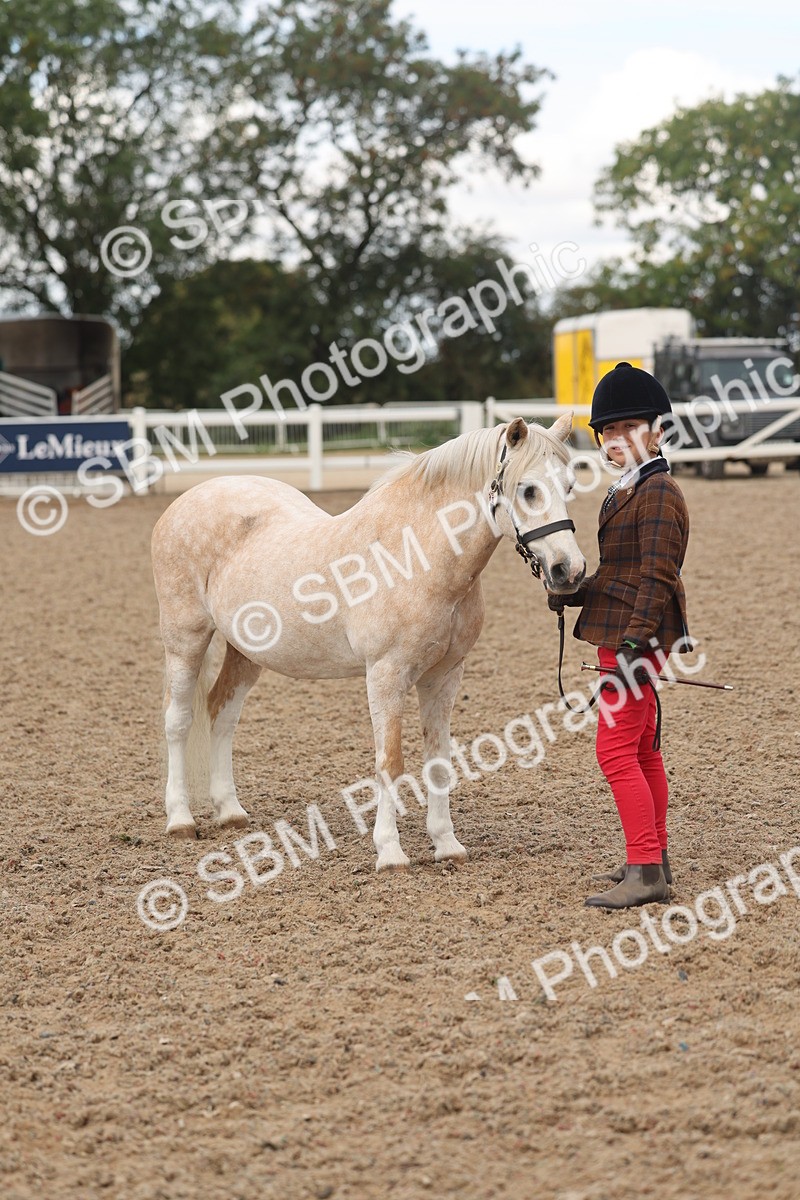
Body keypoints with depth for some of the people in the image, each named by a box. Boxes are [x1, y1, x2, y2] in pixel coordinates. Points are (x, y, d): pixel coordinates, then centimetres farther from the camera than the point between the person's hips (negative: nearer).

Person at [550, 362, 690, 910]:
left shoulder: (657, 492, -14)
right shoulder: (629, 490, 17)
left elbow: (656, 578, -20)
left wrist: (633, 644, -26)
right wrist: (570, 591, 7)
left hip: (636, 639, -11)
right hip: (624, 635, 11)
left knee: (616, 751, -12)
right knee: (643, 750, 15)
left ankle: (647, 873, -11)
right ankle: (653, 861, 23)